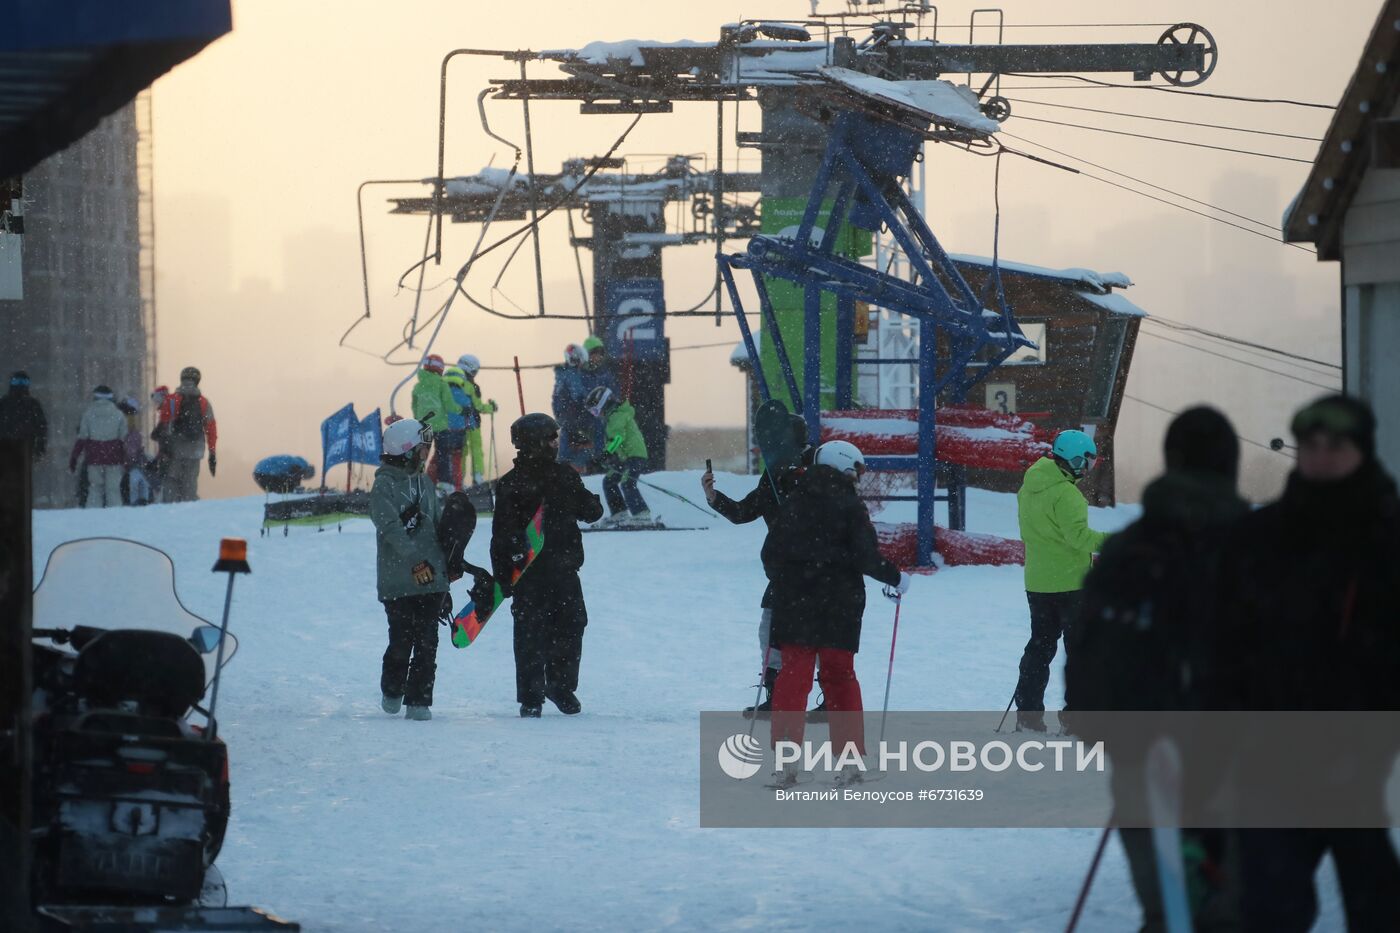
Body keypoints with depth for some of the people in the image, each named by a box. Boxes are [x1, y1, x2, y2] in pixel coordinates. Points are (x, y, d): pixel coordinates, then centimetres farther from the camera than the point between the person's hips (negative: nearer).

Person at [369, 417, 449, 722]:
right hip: (398, 580, -5)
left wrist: (450, 561, 16)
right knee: (401, 641, 0)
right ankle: (392, 691, 24)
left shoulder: (424, 483, 15)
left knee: (427, 643, -2)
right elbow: (391, 528, -18)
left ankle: (419, 701, 1)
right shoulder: (384, 485, -7)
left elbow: (439, 524, 22)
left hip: (432, 578, 5)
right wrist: (415, 561, -27)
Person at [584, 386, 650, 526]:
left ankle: (642, 516, -29)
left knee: (627, 484, -23)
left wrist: (607, 453, -37)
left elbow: (618, 437, -28)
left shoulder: (617, 416, -12)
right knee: (609, 482, 16)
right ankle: (618, 515, 18)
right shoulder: (612, 416, 21)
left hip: (635, 455, -11)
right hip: (625, 457, 11)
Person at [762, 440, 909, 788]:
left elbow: (769, 553, 8)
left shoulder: (792, 503, 5)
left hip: (794, 603, 2)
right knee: (840, 675, 10)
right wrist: (896, 579, 6)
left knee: (793, 676, 2)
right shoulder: (849, 506, -6)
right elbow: (867, 558, -11)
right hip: (838, 606, -2)